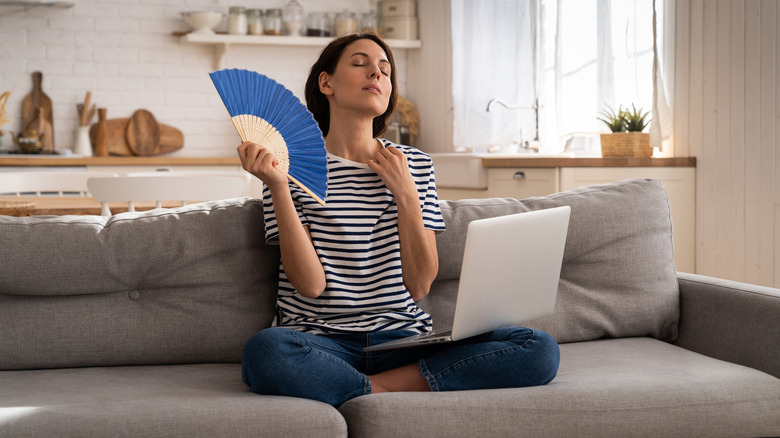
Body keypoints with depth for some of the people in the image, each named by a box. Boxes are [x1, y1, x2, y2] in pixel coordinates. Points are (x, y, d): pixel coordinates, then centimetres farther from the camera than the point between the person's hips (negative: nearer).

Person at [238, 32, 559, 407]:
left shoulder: (415, 165, 13)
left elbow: (419, 287, 4)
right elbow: (311, 284, -9)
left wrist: (405, 195, -4)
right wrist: (277, 187, -16)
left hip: (403, 337, 4)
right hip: (322, 341, -4)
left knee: (540, 349, -19)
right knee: (264, 351, -40)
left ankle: (375, 388, -17)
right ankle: (384, 394, -18)